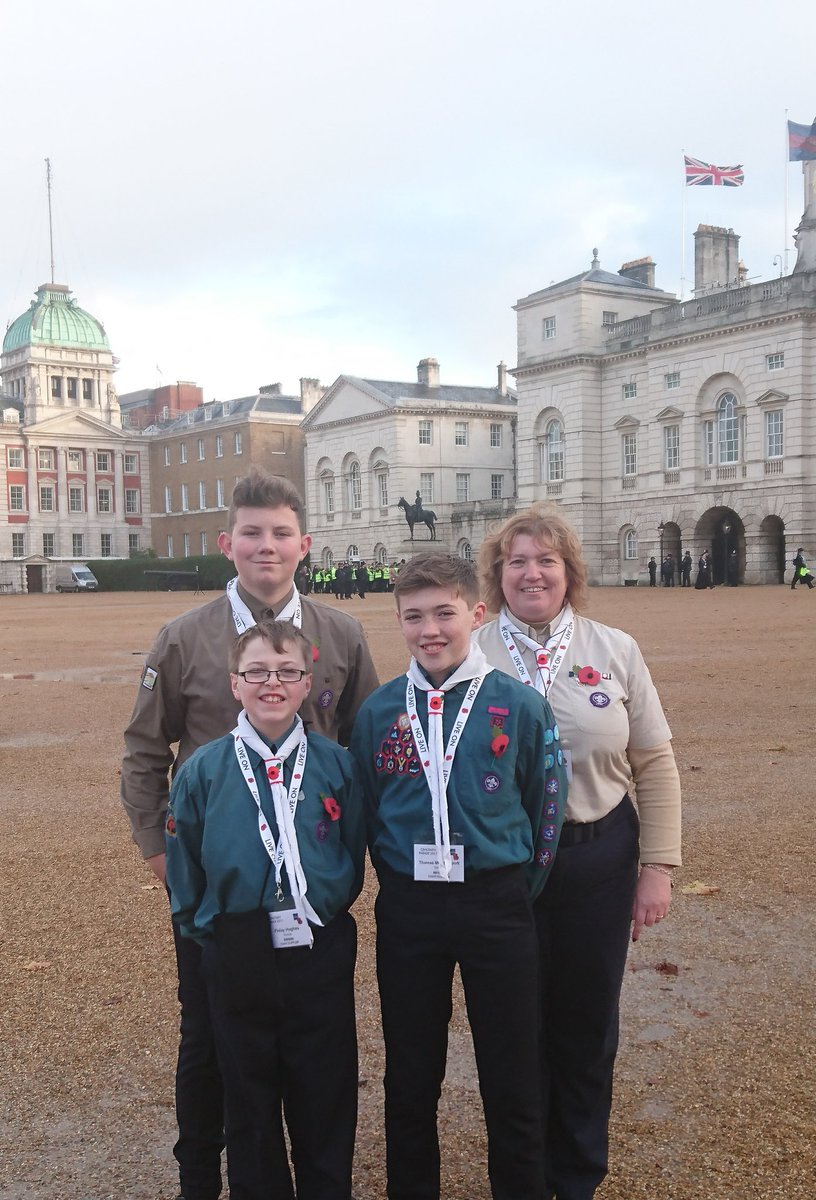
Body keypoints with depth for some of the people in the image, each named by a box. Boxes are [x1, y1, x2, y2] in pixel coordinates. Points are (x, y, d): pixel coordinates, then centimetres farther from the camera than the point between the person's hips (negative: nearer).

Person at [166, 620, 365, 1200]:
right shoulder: (203, 770, -6)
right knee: (250, 1099, 16)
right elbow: (184, 869, 5)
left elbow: (355, 854, 5)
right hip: (239, 959, 0)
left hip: (320, 956, 0)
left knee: (326, 1101, 13)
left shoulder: (336, 765, -6)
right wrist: (201, 928, 6)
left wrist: (329, 911, 5)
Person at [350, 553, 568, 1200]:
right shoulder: (379, 711, -2)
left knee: (512, 1075, 9)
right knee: (410, 1074, 16)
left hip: (497, 908, -1)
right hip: (407, 911, 2)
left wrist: (517, 892, 2)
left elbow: (546, 808, 1)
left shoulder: (521, 706, -7)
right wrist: (402, 878, 6)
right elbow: (365, 810, 9)